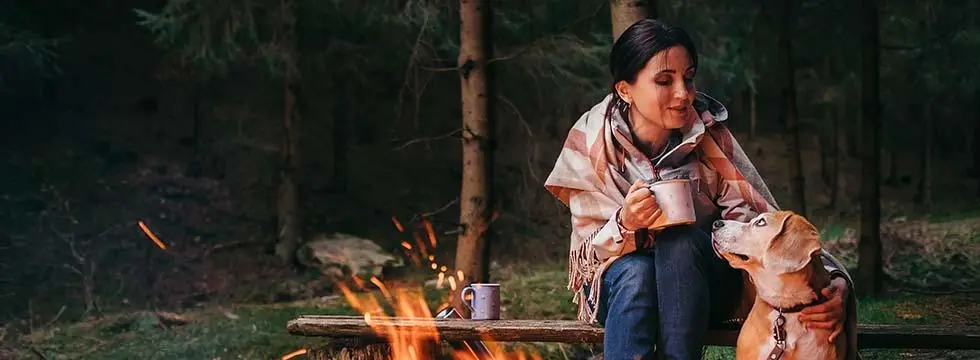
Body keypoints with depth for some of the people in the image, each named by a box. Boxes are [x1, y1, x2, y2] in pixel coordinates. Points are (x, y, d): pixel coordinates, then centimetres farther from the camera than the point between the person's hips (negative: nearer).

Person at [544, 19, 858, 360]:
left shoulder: (708, 134, -13)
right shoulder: (591, 143, -13)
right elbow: (590, 250, -9)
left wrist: (833, 280, -36)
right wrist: (625, 224, -33)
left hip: (704, 284, 0)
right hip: (621, 284, 0)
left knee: (680, 240, -32)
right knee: (636, 271, -35)